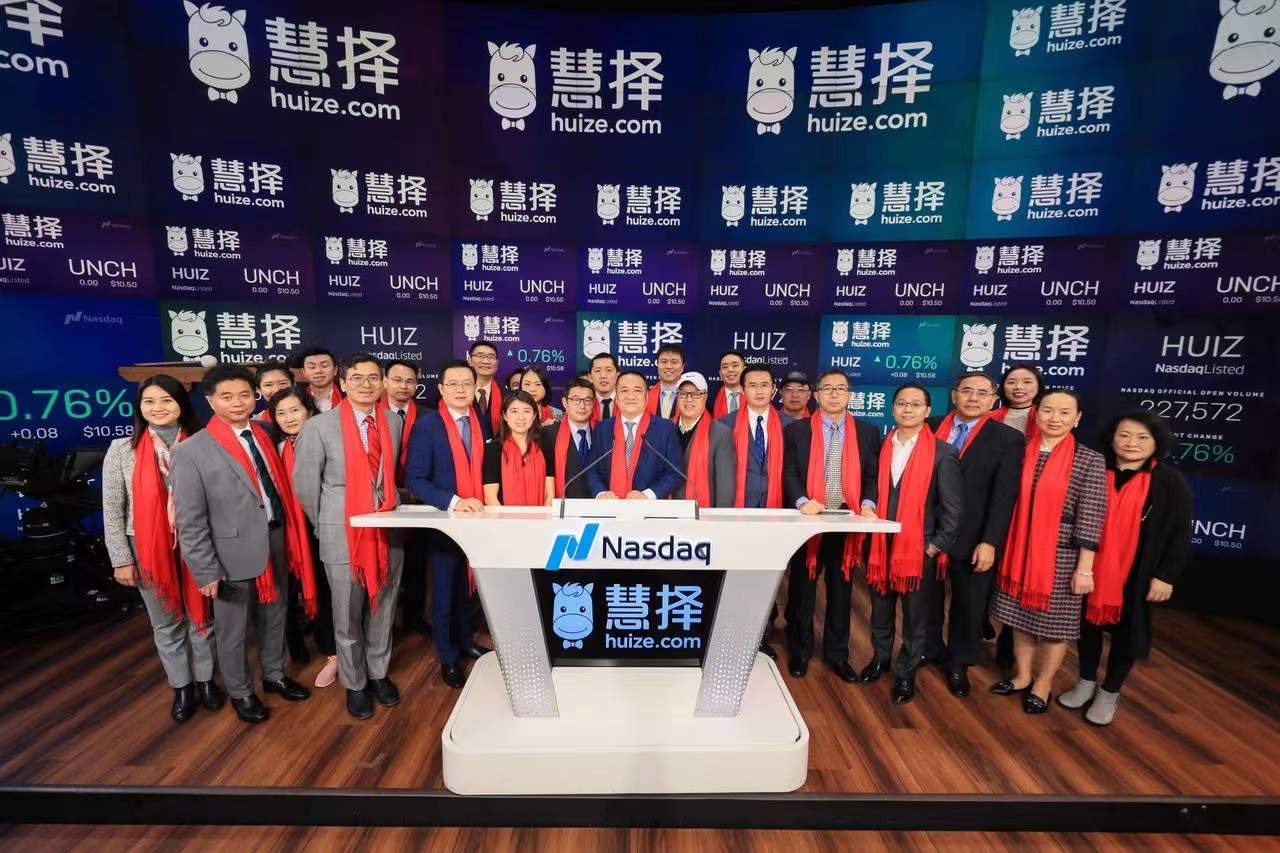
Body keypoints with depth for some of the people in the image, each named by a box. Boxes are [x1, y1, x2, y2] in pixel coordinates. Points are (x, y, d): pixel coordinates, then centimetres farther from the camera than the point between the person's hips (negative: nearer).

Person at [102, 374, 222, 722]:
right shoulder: (122, 449, -5)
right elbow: (112, 511, -1)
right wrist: (121, 559, -3)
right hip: (148, 549, 1)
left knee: (201, 616, 14)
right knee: (166, 623, 15)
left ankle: (205, 679, 32)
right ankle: (182, 687, 32)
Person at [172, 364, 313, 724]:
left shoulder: (265, 435, 2)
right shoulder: (191, 451, -12)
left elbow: (281, 487, 5)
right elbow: (189, 521, -11)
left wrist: (291, 537, 1)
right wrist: (206, 571, -12)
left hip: (277, 542, 5)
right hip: (234, 553, -4)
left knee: (275, 617, 22)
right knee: (233, 629, 16)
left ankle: (274, 675, 44)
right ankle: (240, 692, 38)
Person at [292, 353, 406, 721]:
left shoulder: (395, 422, 3)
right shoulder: (319, 427, -9)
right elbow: (305, 486, -2)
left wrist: (395, 511, 10)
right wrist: (325, 528, 4)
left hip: (389, 532, 3)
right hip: (344, 535, -3)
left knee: (383, 612, 16)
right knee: (348, 618, 11)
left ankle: (379, 673, 37)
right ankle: (355, 683, 32)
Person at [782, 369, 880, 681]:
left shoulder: (867, 433, 7)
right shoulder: (796, 431, 2)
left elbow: (873, 475, 4)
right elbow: (789, 473, -3)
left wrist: (867, 504, -13)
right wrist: (802, 501, -19)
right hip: (808, 521, -1)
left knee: (841, 591, 12)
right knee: (802, 592, 9)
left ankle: (837, 653, 28)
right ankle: (800, 651, 26)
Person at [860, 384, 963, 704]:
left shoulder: (943, 453, -7)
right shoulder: (882, 447, 3)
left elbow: (953, 507, -5)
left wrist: (937, 545, -8)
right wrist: (872, 533, 4)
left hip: (920, 546, -3)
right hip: (881, 543, 3)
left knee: (915, 615, 10)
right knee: (881, 609, 16)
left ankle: (906, 673, 27)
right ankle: (880, 658, 36)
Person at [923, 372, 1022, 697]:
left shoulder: (1008, 439, -5)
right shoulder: (932, 427, 1)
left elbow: (1004, 496, -10)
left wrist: (989, 542, -15)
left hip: (972, 540, -2)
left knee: (969, 604, 14)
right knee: (927, 598, 17)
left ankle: (958, 662, 35)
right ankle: (930, 649, 40)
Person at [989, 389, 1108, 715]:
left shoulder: (1089, 460, -9)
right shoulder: (1022, 453, 1)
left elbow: (1091, 518, -10)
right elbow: (1012, 503, 5)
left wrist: (1084, 568, -11)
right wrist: (1002, 547, 5)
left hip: (1061, 555, -3)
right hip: (1019, 552, 3)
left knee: (1054, 622, 10)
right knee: (1021, 616, 15)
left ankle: (1043, 684, 30)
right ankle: (1022, 675, 33)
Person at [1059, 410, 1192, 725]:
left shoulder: (1171, 481, -6)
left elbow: (1180, 534, -4)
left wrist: (1165, 576, -8)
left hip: (1138, 575, -2)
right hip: (1091, 569, 2)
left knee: (1125, 631, 10)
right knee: (1088, 623, 13)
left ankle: (1109, 692, 28)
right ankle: (1086, 682, 31)